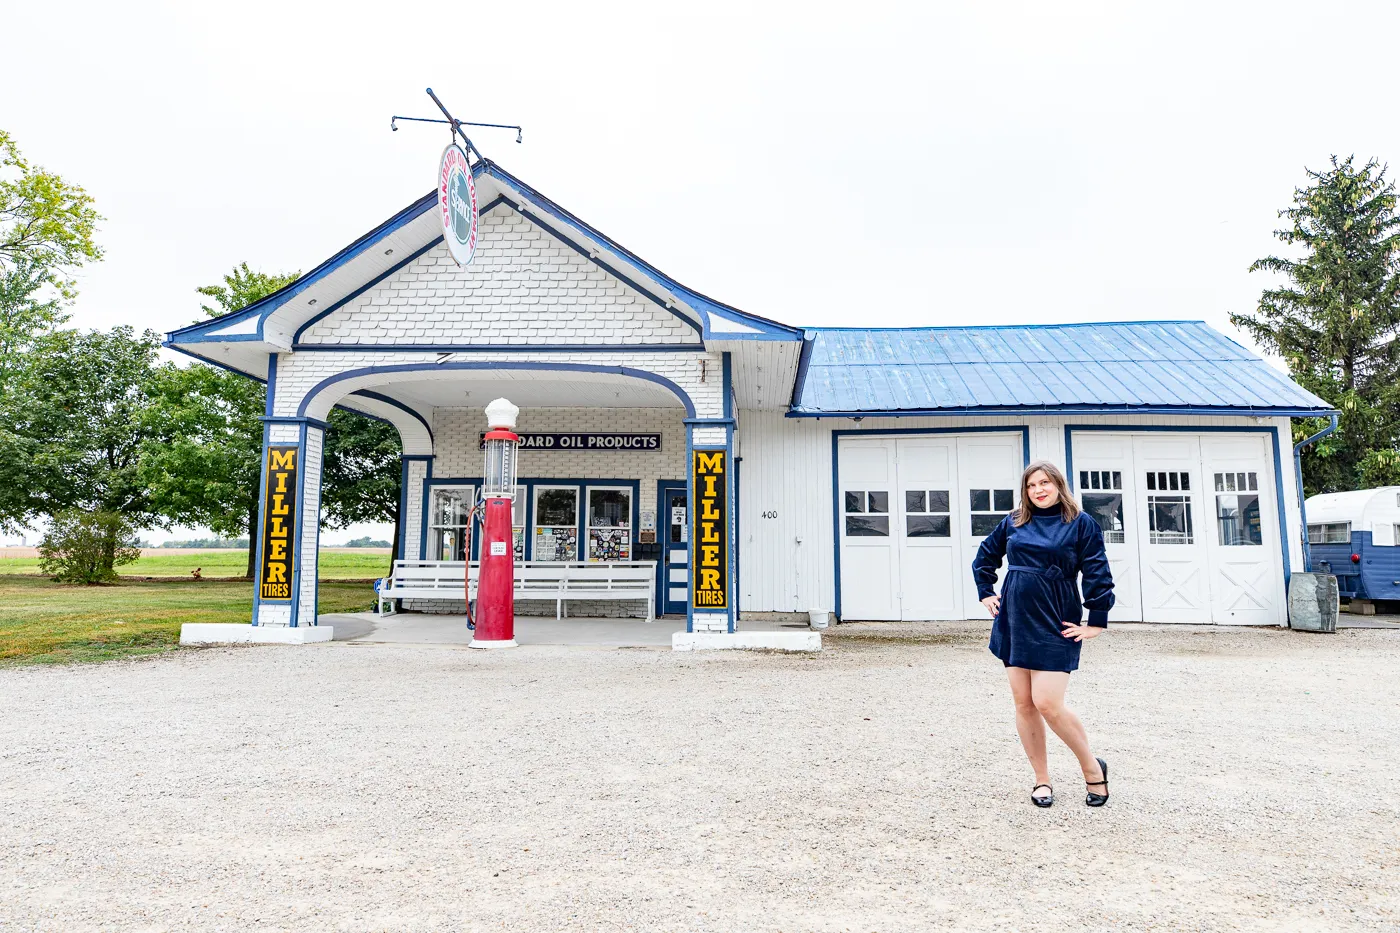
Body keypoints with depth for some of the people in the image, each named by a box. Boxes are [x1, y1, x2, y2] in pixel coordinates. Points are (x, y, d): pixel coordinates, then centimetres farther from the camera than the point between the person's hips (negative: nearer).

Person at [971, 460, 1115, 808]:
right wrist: (986, 593, 14)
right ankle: (1042, 779, 21)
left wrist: (1097, 622, -7)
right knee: (1023, 704, 6)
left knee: (1048, 703, -12)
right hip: (1015, 620, 5)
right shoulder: (1013, 522, 8)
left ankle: (1093, 768, 12)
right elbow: (985, 556, 21)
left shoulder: (1081, 524, -3)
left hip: (1055, 623, -5)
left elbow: (1098, 575, -4)